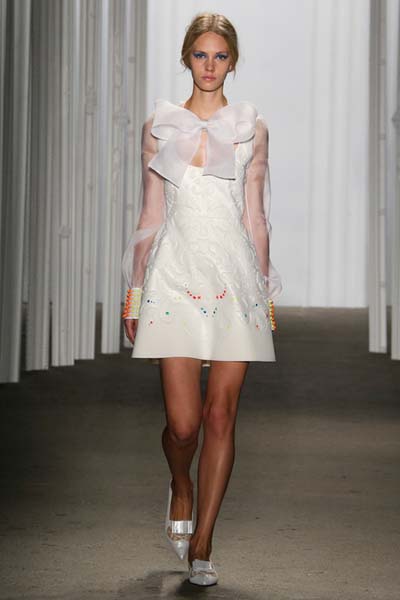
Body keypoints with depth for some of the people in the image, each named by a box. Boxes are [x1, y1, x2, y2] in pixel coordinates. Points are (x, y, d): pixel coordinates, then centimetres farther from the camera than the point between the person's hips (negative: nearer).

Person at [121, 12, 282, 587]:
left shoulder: (251, 127, 7)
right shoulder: (160, 125, 8)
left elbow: (255, 217, 8)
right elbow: (150, 215, 9)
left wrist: (267, 293, 6)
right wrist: (135, 291, 7)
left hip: (236, 279, 0)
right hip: (176, 276, 0)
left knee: (220, 415, -1)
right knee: (183, 421, -6)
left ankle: (201, 542, 10)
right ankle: (181, 487, 29)